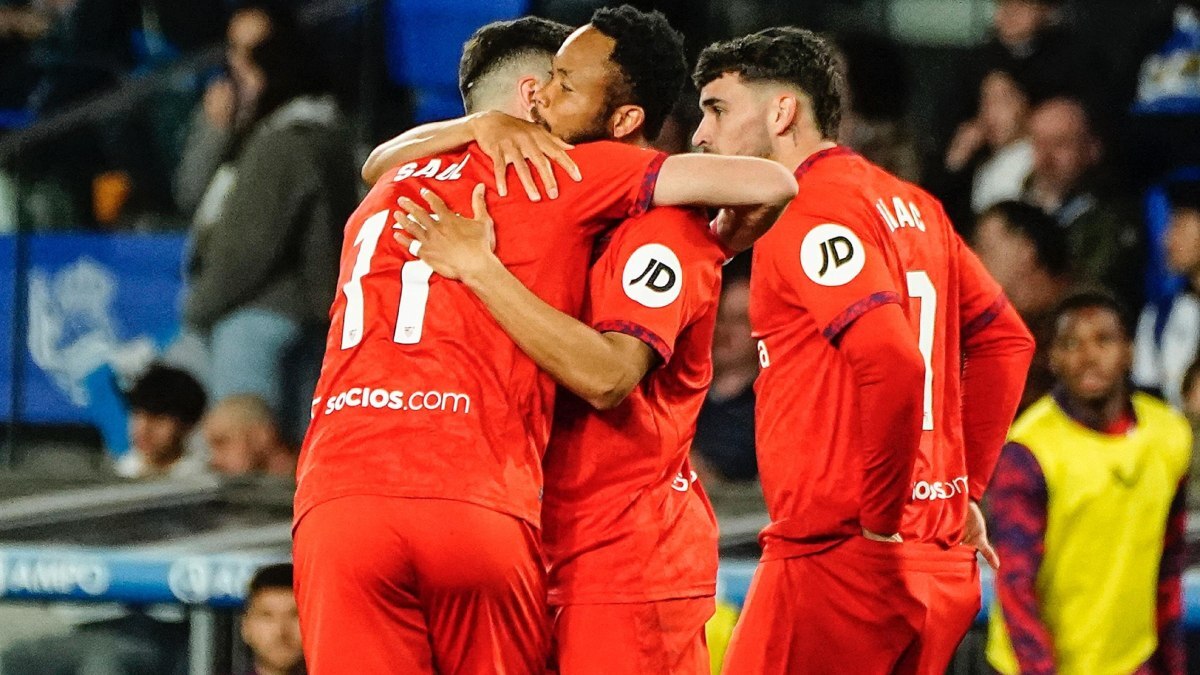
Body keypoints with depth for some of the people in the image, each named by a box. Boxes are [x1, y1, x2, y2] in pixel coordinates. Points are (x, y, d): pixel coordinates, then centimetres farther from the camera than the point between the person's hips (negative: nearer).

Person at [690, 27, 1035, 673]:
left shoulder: (807, 214, -11)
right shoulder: (909, 204, 16)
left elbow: (894, 364, -24)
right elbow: (1005, 340, 22)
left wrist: (881, 518, -15)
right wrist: (965, 487, 19)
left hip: (836, 556, -9)